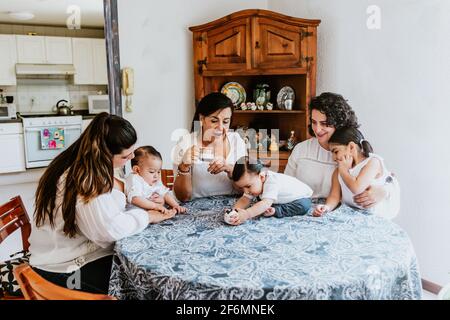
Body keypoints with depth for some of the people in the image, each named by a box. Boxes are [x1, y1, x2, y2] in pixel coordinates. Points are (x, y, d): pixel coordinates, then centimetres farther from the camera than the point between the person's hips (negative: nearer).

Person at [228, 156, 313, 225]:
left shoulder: (272, 182, -42)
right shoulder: (253, 180, -15)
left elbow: (265, 204, -54)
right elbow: (245, 200, -19)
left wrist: (247, 214, -68)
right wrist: (234, 210, -40)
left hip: (301, 197, -6)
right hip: (281, 200, 6)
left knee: (303, 207, -36)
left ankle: (275, 211, -25)